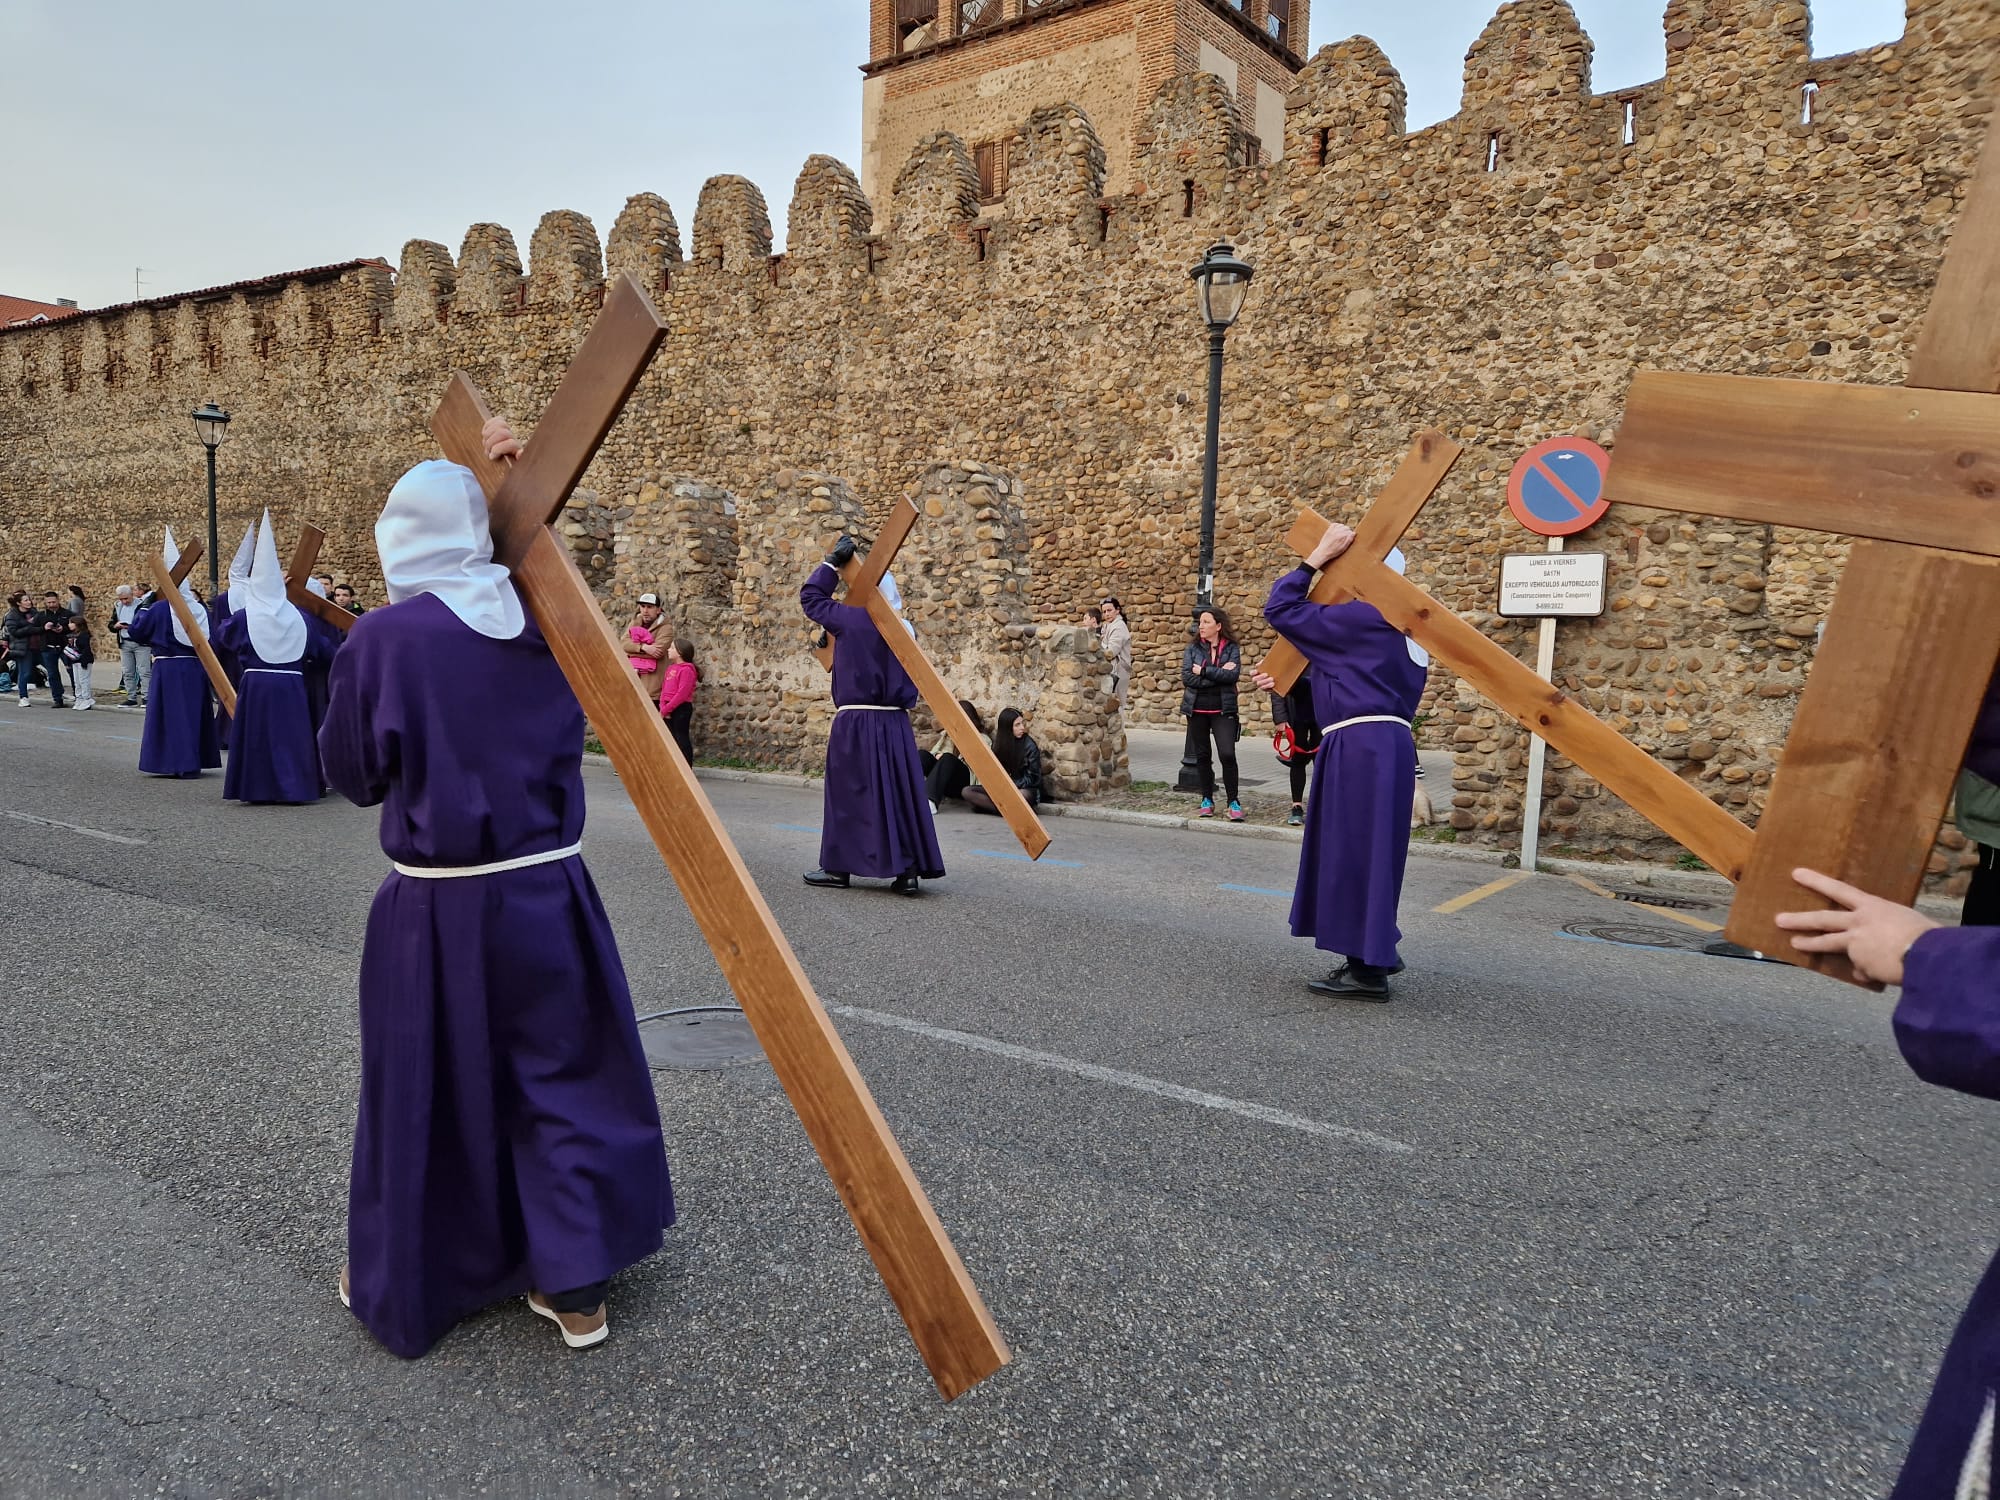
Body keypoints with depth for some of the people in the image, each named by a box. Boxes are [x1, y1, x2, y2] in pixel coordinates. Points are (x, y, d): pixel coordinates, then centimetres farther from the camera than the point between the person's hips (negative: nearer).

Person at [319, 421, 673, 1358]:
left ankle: (395, 1284, 34)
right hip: (548, 892, 3)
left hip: (437, 908, -2)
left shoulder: (382, 638, -11)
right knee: (563, 1079, 15)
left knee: (420, 1093, 15)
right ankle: (575, 1287, 23)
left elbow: (353, 776, -4)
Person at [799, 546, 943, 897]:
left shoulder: (852, 620, -8)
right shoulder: (903, 630, 5)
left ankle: (838, 867, 15)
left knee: (850, 795, 6)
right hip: (895, 724, 4)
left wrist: (833, 563, 8)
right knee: (899, 794, 5)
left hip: (856, 723, -4)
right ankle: (909, 870, 5)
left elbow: (811, 597, 5)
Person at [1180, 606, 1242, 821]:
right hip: (1197, 709, 2)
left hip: (1223, 709, -2)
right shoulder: (1192, 648, 3)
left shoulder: (1232, 649, 0)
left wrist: (1204, 671, -14)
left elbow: (1233, 674, -16)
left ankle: (1233, 801, -1)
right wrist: (1219, 674, -13)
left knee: (1228, 754, -12)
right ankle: (1207, 799, 22)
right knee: (1202, 755, 9)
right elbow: (1186, 677, -10)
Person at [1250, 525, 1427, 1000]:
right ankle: (1375, 953, 26)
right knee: (1365, 853, 17)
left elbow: (1280, 610, -8)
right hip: (1385, 744, 10)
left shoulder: (1360, 618, -11)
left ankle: (1369, 970, 1)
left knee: (1354, 852, -4)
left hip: (1360, 748, -10)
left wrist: (1318, 555, -4)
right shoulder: (1404, 630, 18)